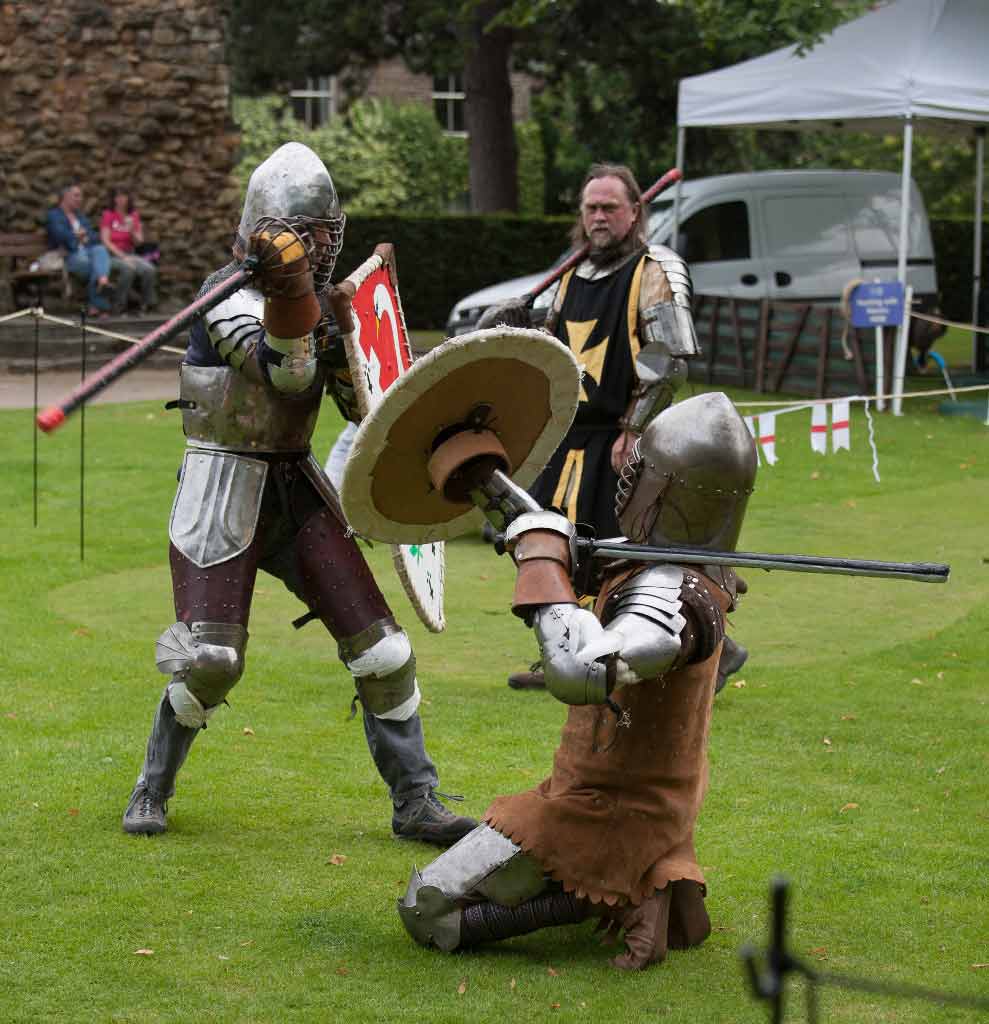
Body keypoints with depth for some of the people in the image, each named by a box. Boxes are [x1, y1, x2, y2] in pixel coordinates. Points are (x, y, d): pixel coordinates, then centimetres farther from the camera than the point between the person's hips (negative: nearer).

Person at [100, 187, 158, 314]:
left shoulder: (134, 215, 13)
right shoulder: (108, 215, 0)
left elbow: (139, 242, 10)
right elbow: (106, 241, -7)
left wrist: (133, 230, -11)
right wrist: (122, 256, -16)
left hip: (130, 254, 4)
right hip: (113, 254, -4)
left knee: (150, 269, -26)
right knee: (129, 268, -36)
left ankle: (147, 303, -15)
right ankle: (119, 305, -27)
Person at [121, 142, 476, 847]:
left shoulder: (319, 298, 9)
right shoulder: (229, 295, -12)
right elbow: (286, 371, -30)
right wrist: (287, 289, -44)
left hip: (298, 485, 6)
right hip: (226, 489, -6)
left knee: (379, 648, 0)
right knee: (210, 660, -10)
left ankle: (416, 803, 9)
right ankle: (152, 790, 15)